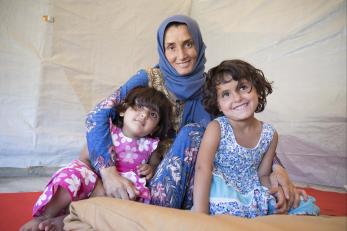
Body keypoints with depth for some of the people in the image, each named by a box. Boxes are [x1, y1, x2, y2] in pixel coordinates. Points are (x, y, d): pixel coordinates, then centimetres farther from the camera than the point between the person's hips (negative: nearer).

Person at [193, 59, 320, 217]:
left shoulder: (270, 134, -3)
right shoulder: (216, 128, -16)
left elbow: (263, 174, 6)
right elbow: (202, 169, -28)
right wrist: (200, 216, -38)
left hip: (253, 195, 4)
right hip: (223, 198, -4)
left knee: (306, 206, -4)